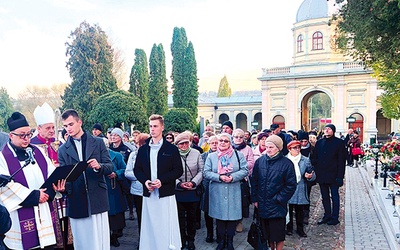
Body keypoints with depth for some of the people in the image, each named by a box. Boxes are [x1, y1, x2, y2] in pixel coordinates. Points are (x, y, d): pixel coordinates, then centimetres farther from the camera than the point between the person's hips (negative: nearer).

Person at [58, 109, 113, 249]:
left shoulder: (98, 142, 5)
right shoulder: (63, 149, 9)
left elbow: (110, 167, 2)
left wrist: (99, 166, -19)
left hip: (97, 200, -1)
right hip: (76, 202, 1)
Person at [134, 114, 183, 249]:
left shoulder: (172, 149, -1)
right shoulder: (143, 149, 9)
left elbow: (178, 170, -3)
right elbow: (137, 169, 12)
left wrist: (162, 180, -15)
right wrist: (145, 181, -7)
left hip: (166, 194, -3)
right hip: (148, 194, 3)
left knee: (166, 227, -1)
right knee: (150, 227, 7)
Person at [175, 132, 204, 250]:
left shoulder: (196, 153, 0)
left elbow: (201, 171, 0)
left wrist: (193, 182, -11)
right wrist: (179, 184, -14)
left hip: (193, 191, 2)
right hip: (178, 192, -1)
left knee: (192, 217, 12)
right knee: (180, 217, 7)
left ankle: (191, 240, 28)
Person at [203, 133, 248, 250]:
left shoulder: (238, 155, 3)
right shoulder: (211, 156, 5)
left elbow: (245, 170, -2)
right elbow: (206, 173, -1)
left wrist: (233, 177, -17)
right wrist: (219, 177, -16)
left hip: (233, 192, 0)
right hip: (217, 193, 1)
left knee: (232, 216, 4)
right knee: (219, 216, 8)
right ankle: (221, 240, 26)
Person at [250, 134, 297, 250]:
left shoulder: (286, 163, -9)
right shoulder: (260, 161, 1)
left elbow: (291, 185, -8)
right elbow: (254, 180, 6)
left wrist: (279, 199, -10)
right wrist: (255, 199, 3)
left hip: (277, 206, -3)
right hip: (262, 205, 4)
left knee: (278, 233, 6)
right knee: (267, 231, 16)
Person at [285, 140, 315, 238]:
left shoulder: (305, 160, 4)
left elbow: (312, 174, 6)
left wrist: (310, 176, -15)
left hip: (300, 190, 1)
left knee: (300, 210, 9)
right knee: (288, 210, 8)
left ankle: (300, 229, 23)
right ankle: (289, 228, 23)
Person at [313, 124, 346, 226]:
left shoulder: (339, 142, -4)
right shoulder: (319, 142, 9)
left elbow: (341, 160, -7)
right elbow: (315, 158, 11)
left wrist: (340, 176, -13)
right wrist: (316, 172, 3)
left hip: (333, 175, -4)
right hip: (321, 175, 5)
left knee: (334, 196, 5)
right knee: (325, 197, 12)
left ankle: (335, 218, 13)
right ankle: (327, 216, 22)